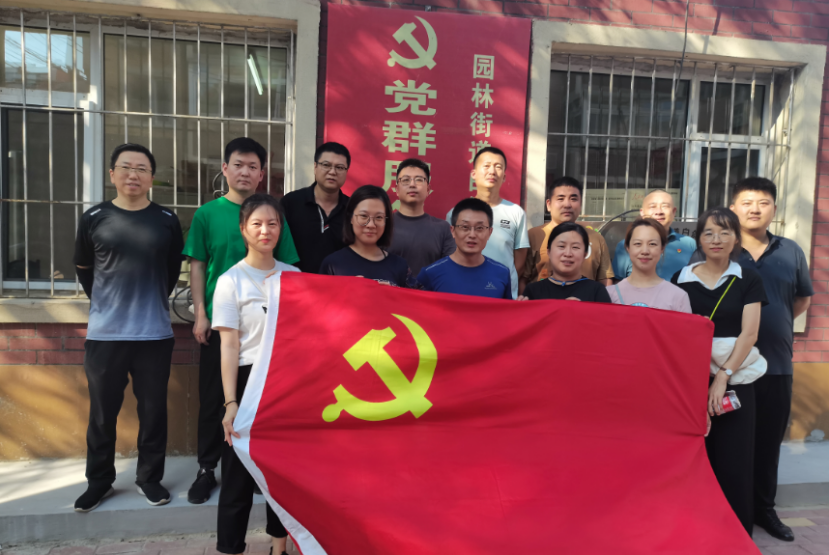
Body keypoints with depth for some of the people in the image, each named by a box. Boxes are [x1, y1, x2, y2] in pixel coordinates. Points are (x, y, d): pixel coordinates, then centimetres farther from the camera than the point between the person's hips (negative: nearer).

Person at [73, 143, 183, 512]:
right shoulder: (94, 219, 1)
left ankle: (149, 477, 23)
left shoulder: (167, 221, 2)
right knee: (102, 412, 9)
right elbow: (83, 269, 13)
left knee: (153, 410, 7)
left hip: (155, 334, 0)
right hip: (104, 334, 0)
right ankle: (99, 481, 26)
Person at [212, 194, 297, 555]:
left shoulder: (294, 276, 6)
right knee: (240, 471, 4)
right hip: (249, 379, -3)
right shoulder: (231, 280, -4)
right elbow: (229, 346, -8)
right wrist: (230, 402, -15)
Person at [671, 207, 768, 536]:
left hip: (734, 382, 0)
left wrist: (723, 376, -14)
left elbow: (749, 333, -4)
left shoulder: (748, 280, 5)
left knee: (733, 463, 2)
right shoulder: (681, 279, 6)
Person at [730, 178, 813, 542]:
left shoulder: (791, 252, 7)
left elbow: (803, 299, 18)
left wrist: (772, 325, 8)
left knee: (769, 442, 14)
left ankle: (764, 508, 31)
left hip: (777, 364, 4)